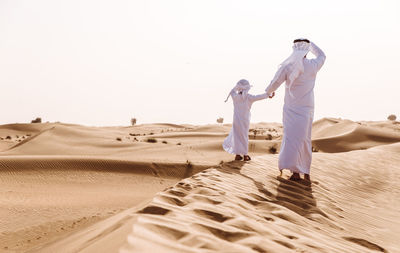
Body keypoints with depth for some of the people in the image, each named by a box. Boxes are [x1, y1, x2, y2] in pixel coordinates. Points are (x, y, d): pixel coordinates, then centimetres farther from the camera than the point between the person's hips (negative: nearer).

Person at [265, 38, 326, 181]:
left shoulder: (287, 66, -9)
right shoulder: (312, 66, -1)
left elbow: (275, 83, -4)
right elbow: (321, 56, 22)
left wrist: (268, 91, 17)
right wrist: (311, 45, 35)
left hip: (291, 109, -2)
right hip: (306, 109, 2)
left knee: (291, 137, -4)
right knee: (305, 139, 10)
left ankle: (295, 171, -13)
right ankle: (305, 171, 18)